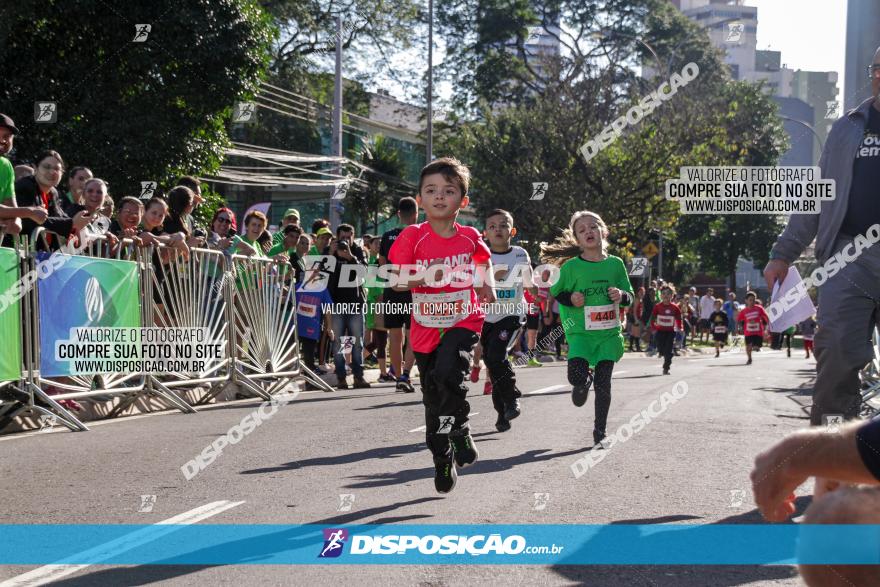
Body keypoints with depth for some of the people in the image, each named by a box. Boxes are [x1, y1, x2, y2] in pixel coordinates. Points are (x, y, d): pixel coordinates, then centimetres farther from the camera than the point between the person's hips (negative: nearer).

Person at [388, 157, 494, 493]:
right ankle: (443, 462, 29)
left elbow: (484, 259, 20)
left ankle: (459, 432, -5)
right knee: (433, 401, 10)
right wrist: (426, 275, -25)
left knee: (448, 374, -30)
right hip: (426, 327, 1)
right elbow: (396, 281, -10)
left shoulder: (469, 236, -3)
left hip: (463, 321, -1)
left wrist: (487, 283, 3)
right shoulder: (412, 236, -9)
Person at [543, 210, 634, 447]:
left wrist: (621, 295, -11)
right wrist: (570, 299, -12)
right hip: (581, 332, -1)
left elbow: (630, 296, 11)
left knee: (603, 385, 0)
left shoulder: (615, 264, 3)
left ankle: (599, 432, 15)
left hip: (609, 333, 1)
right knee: (576, 377, -19)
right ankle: (586, 381, 20)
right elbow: (555, 292, 7)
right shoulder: (571, 266, -3)